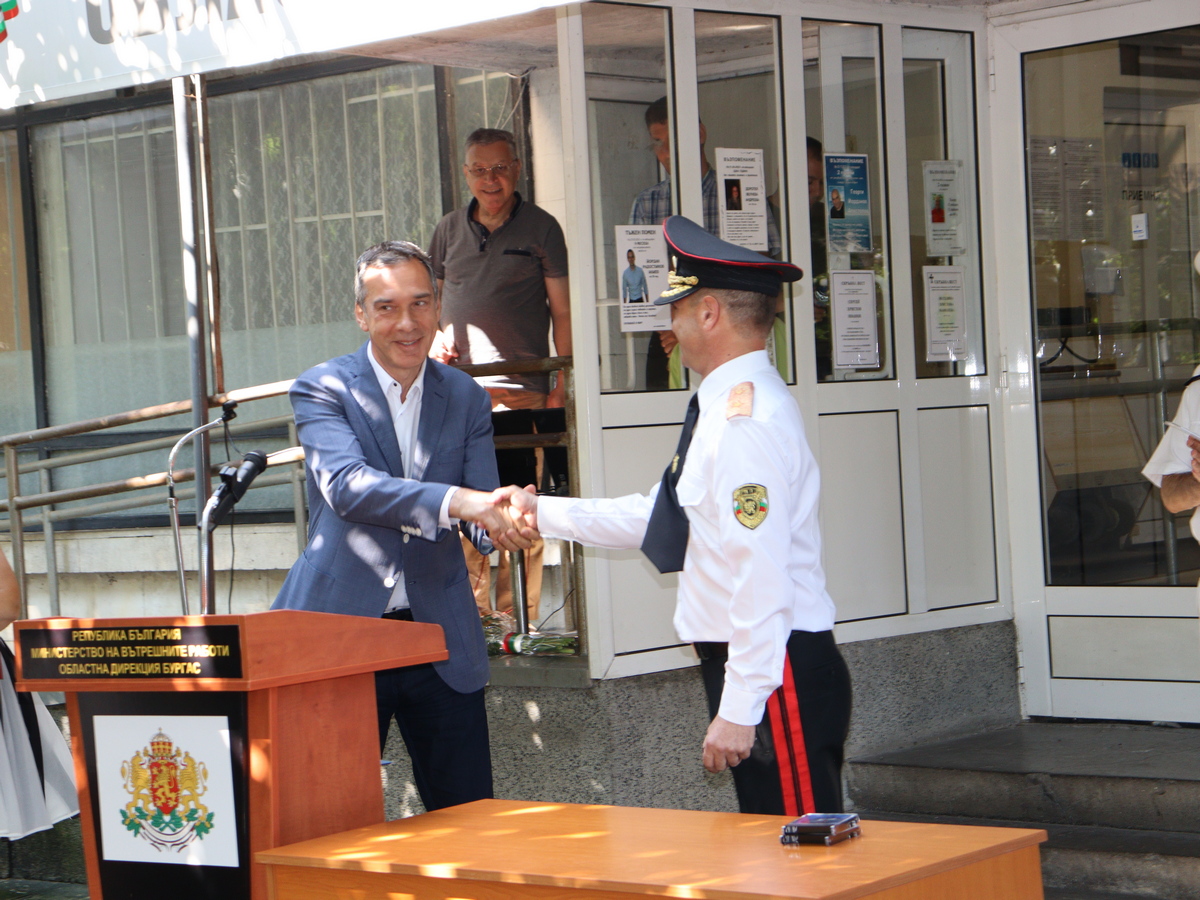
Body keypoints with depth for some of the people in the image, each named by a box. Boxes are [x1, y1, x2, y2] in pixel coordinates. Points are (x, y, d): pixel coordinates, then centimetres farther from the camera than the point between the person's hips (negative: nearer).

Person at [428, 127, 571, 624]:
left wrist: (559, 388, -4)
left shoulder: (540, 228, 4)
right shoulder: (449, 230, 15)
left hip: (520, 388, -3)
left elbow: (562, 312, 3)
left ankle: (519, 620, -1)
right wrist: (435, 336, 4)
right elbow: (430, 298, 26)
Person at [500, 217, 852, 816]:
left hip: (775, 670, -11)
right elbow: (659, 517, 26)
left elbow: (763, 576, -23)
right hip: (748, 667, 11)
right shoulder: (726, 408, 15)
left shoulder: (747, 420, -18)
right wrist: (545, 514, 25)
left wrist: (738, 710, -23)